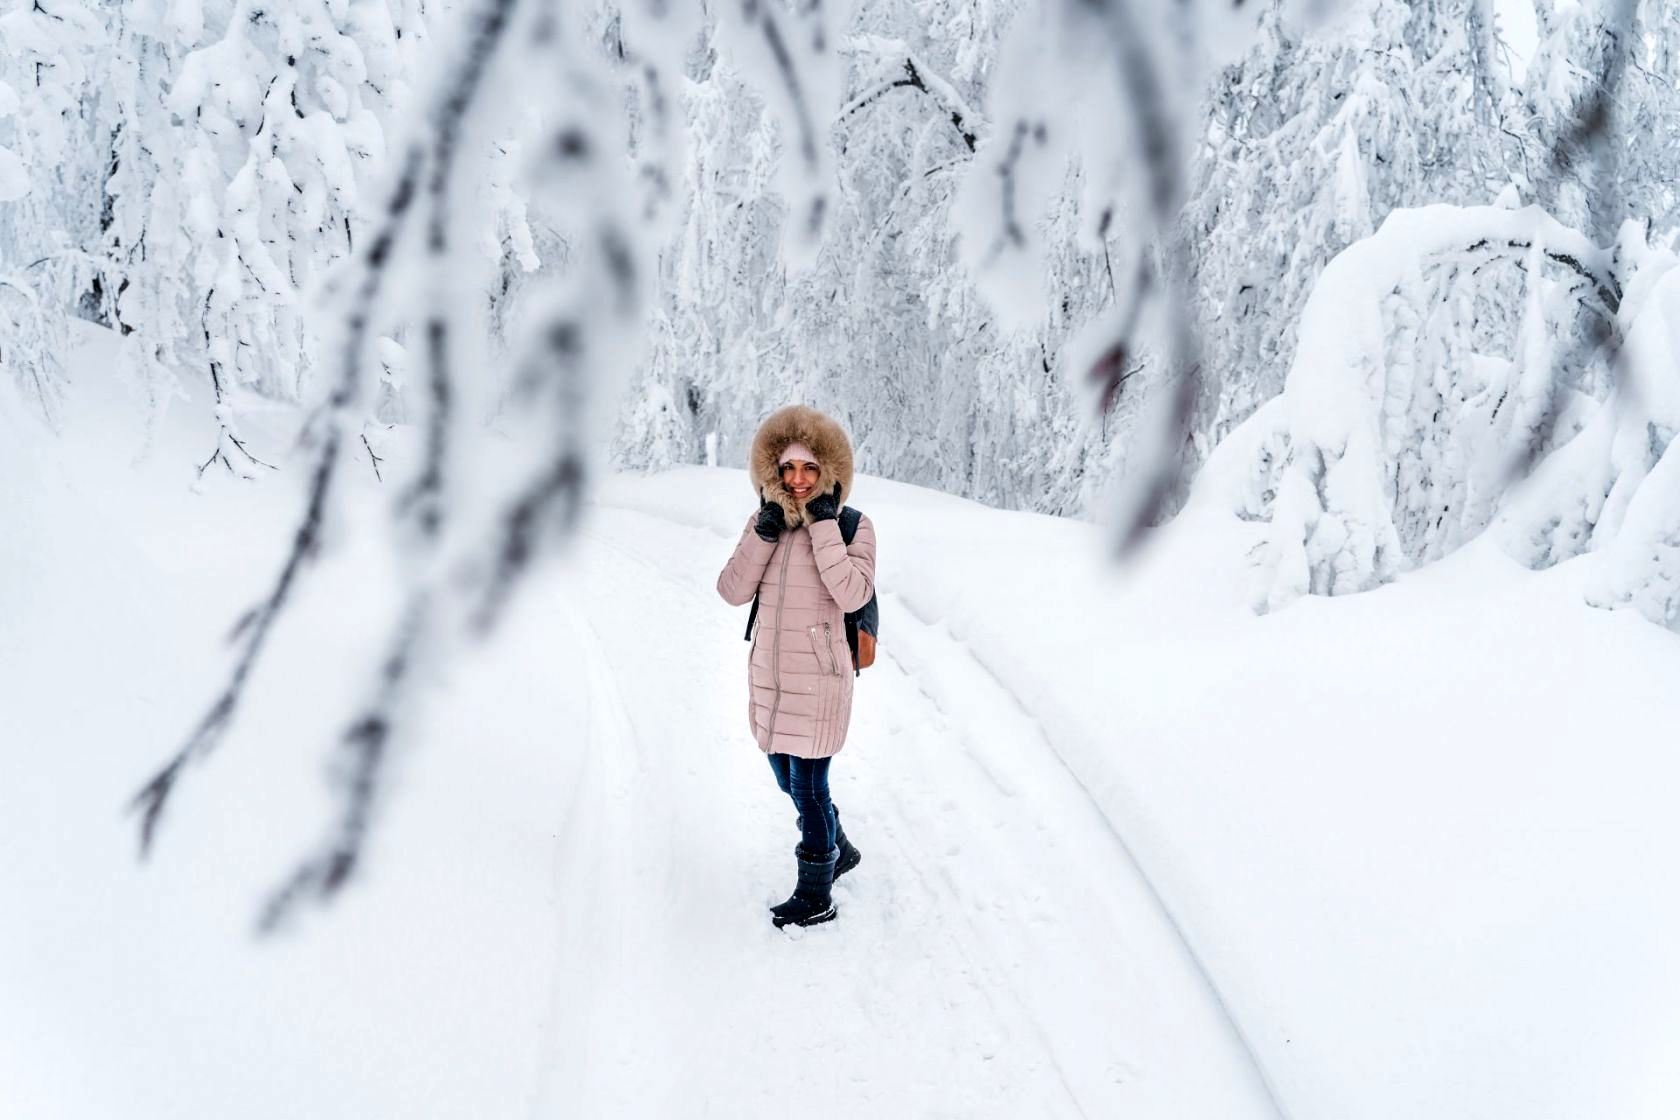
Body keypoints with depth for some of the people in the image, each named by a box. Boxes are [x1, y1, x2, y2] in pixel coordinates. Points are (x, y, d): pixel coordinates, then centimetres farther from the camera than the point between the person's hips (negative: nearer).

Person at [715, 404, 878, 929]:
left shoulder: (852, 527, -8)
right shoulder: (764, 522, 5)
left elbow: (852, 594, -23)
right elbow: (732, 590, -3)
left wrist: (824, 524, -22)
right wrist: (764, 535, -14)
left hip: (818, 675, -6)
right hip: (769, 673, 6)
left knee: (808, 787, -3)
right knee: (789, 779, 19)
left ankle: (816, 897, 13)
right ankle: (839, 850, 44)